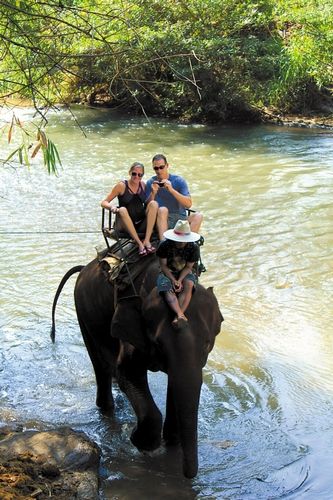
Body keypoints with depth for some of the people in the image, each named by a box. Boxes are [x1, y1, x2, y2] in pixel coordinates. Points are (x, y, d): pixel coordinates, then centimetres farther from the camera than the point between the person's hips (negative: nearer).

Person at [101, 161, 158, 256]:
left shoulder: (143, 185, 7)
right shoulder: (122, 186, -4)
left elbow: (148, 204, 12)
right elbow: (103, 202, -6)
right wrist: (112, 207, -26)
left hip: (142, 224, 3)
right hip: (125, 225, -3)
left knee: (154, 203, -19)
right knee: (122, 210, -33)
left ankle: (147, 240, -28)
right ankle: (139, 243, -33)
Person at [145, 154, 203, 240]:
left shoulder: (179, 180, 2)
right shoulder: (151, 183, 5)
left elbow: (189, 204, -10)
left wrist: (172, 190, -19)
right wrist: (153, 193, -19)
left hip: (180, 218, 1)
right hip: (162, 220, -1)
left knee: (198, 216, -26)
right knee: (162, 210, -32)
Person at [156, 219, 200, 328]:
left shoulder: (193, 247, -10)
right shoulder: (164, 245, -14)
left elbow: (188, 267, -7)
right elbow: (163, 265, -9)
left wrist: (179, 280, -22)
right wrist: (174, 280, -20)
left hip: (185, 273, 1)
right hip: (168, 273, -1)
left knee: (188, 285, -32)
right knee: (167, 289, -32)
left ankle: (178, 316, -45)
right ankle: (180, 315, -53)